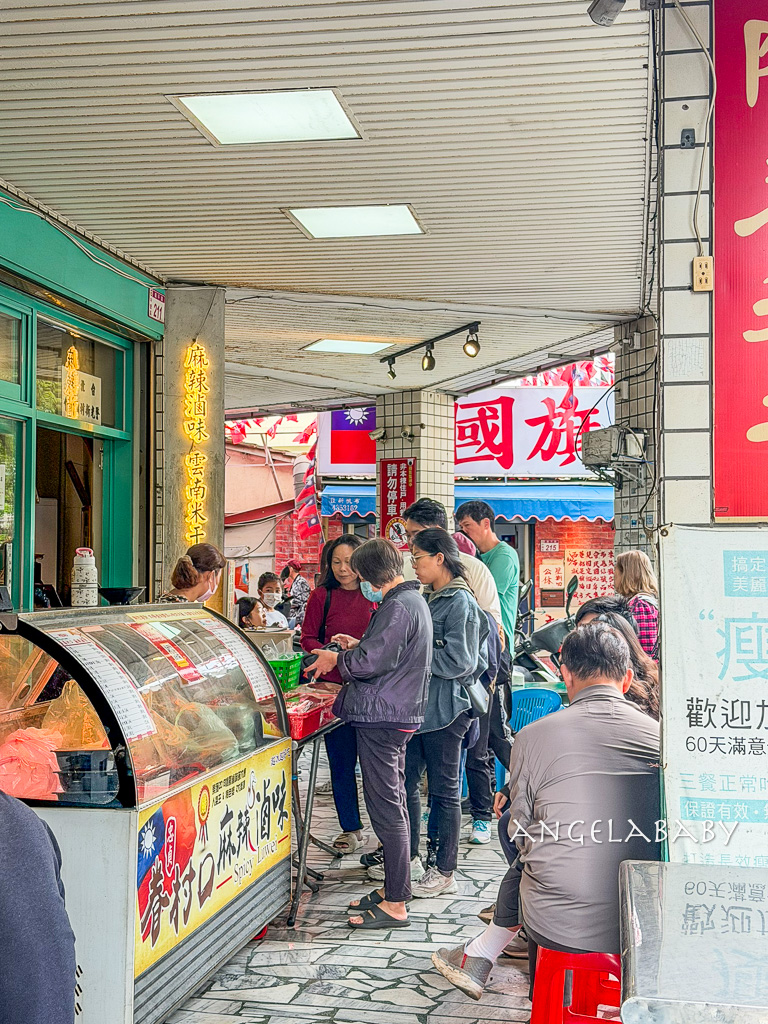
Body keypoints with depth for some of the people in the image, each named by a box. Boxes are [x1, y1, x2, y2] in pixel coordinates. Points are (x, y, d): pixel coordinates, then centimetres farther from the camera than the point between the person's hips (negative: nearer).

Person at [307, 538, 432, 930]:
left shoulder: (399, 607, -18)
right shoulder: (413, 600, 15)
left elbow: (371, 663, -23)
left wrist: (337, 659, -6)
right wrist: (359, 646, 17)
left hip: (382, 718, -11)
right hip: (396, 716, 11)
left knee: (387, 808, -6)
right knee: (393, 803, 17)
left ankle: (395, 905, 0)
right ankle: (394, 887, 28)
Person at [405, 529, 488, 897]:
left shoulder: (461, 603, -14)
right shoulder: (425, 598, 13)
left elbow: (458, 662, -20)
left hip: (446, 708, -8)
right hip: (418, 704, 8)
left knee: (444, 790, 2)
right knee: (405, 782, 13)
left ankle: (444, 873, 12)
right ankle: (406, 856, 27)